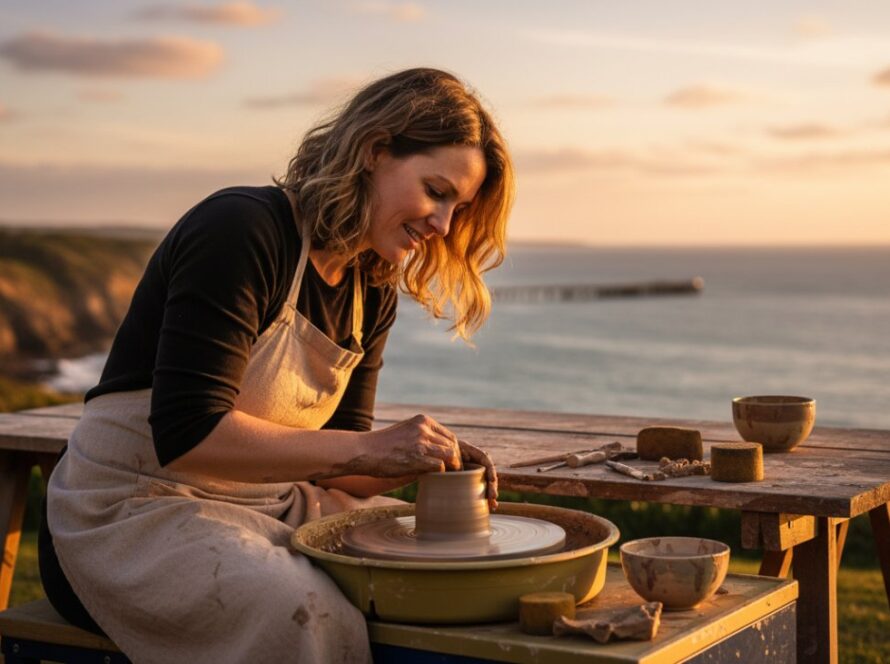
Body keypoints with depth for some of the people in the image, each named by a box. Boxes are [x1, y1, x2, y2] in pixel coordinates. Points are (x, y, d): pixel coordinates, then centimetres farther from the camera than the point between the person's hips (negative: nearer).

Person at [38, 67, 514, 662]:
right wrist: (368, 448, -26)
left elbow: (334, 462, 9)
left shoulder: (372, 293, 6)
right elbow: (188, 437, -26)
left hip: (275, 505, 8)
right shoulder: (240, 229, -19)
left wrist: (419, 462, -11)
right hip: (135, 516, -8)